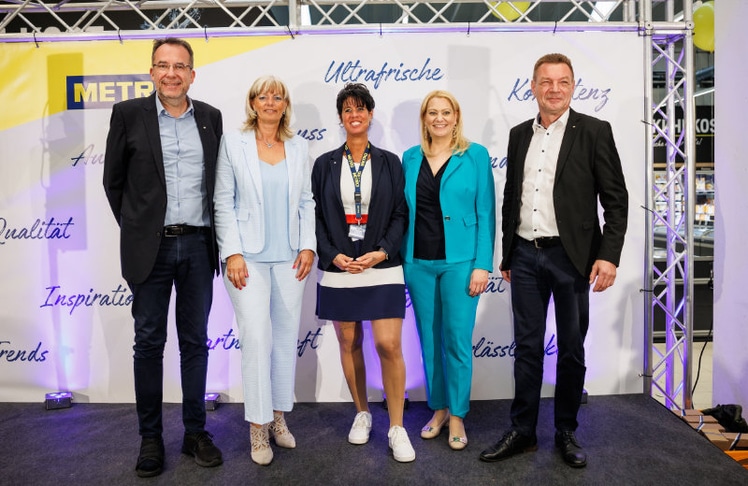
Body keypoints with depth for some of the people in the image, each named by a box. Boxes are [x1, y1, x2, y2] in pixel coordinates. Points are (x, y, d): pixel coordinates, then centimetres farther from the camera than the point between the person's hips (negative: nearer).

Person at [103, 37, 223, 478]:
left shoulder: (211, 117, 7)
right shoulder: (128, 114, 0)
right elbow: (113, 180, 6)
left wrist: (211, 232, 9)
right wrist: (134, 227, 7)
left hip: (198, 246, 2)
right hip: (149, 247, -1)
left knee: (195, 341, 9)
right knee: (149, 343, 7)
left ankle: (196, 432, 23)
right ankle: (151, 437, 22)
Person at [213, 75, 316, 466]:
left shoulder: (298, 147, 10)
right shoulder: (233, 143, 1)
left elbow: (306, 202, 10)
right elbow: (223, 202, -2)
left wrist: (307, 246, 0)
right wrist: (232, 253, -9)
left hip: (289, 257, 3)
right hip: (248, 256, -3)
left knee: (286, 336, 9)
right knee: (256, 337, -7)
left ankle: (279, 416, 26)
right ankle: (258, 427, 10)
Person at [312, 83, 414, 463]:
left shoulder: (389, 162, 5)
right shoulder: (324, 164, 6)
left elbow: (400, 214, 2)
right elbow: (316, 216, 3)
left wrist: (382, 251, -12)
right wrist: (333, 255, -10)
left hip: (382, 269, -1)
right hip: (338, 270, 2)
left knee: (389, 345, -7)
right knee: (349, 344, 11)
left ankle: (396, 428, 9)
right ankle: (362, 413, 31)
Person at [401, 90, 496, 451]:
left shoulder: (476, 155, -1)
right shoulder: (410, 158, 8)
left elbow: (485, 213, -4)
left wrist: (482, 264, -10)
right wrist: (401, 259, 5)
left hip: (459, 261, -3)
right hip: (418, 262, 3)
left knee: (457, 339, 1)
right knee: (429, 339, 11)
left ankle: (457, 416, 19)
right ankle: (438, 408, 28)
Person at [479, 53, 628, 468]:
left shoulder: (594, 131, -1)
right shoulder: (519, 134, 10)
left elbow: (616, 199, -4)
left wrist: (609, 255, -14)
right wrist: (506, 256, 13)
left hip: (571, 257, -3)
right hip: (525, 256, 3)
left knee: (571, 349, 9)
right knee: (527, 346, 10)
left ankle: (566, 433, 26)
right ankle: (522, 431, 22)